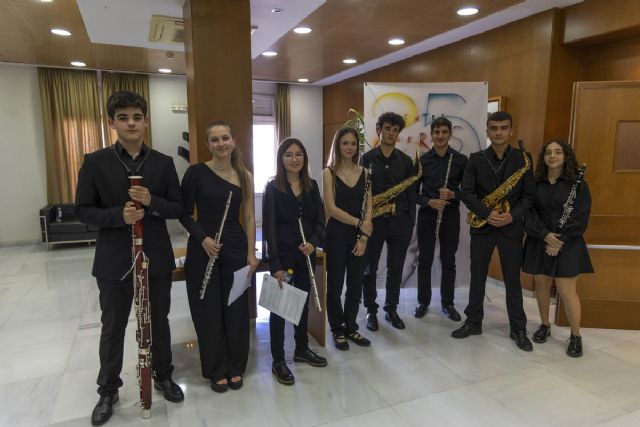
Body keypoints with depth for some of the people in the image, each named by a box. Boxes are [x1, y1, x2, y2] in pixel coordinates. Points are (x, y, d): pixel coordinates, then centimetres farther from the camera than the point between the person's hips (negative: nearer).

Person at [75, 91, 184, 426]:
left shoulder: (164, 163, 1)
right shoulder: (95, 162, -3)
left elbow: (179, 208, 1)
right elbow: (82, 210, -3)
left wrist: (152, 202, -19)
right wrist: (117, 215, -21)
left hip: (157, 258, 1)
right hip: (114, 261, -1)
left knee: (159, 322, 16)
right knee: (112, 327, 14)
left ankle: (163, 376, 37)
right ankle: (108, 390, 34)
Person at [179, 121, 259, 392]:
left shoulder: (244, 176, 4)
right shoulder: (196, 172, -5)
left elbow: (249, 217, 5)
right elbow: (185, 213, -2)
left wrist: (251, 253, 0)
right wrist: (203, 239, -16)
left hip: (235, 248, 3)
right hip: (203, 250, -2)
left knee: (237, 309, 9)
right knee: (208, 310, 7)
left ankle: (236, 368, 28)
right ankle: (216, 370, 26)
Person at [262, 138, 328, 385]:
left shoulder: (311, 186, 4)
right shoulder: (273, 188, -9)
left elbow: (320, 220, 5)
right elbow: (269, 227, -13)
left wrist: (313, 242, -14)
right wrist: (275, 263, -18)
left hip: (306, 254, 5)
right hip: (282, 255, -5)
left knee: (304, 301, 16)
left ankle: (302, 349, 34)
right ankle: (278, 361, 17)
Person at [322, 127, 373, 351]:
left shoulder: (363, 172, 7)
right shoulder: (329, 172, -4)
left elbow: (369, 207, 3)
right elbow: (331, 208, -12)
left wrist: (364, 236, -8)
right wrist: (359, 223, -14)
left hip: (359, 236, 4)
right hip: (337, 234, -3)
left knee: (356, 285, 10)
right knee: (335, 285, 6)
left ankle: (351, 327, 28)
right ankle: (338, 330, 23)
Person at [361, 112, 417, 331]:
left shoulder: (405, 160, 7)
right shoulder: (367, 158, 1)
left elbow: (411, 193, 7)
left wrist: (411, 221, 3)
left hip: (399, 221, 2)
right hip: (373, 220, -2)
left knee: (396, 268, 9)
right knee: (370, 268, 6)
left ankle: (391, 309, 25)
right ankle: (371, 310, 22)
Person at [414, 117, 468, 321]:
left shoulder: (461, 159, 0)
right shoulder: (422, 160, 0)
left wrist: (453, 194, -16)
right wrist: (429, 202, -15)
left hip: (450, 215, 0)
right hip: (427, 215, 0)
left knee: (449, 261, 8)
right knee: (425, 260, 7)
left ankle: (448, 303, 22)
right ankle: (423, 302, 20)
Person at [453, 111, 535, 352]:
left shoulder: (523, 159, 1)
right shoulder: (476, 159, 1)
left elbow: (528, 195, 0)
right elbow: (466, 193, -6)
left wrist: (513, 216, -16)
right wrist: (487, 213, -18)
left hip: (512, 227, 0)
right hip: (482, 226, 1)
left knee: (513, 279, 7)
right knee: (477, 277, 9)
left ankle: (518, 329, 21)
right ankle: (473, 322, 23)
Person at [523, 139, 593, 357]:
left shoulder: (577, 184, -1)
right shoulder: (535, 184, 4)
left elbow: (581, 217, -6)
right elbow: (528, 212, -3)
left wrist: (560, 241, -14)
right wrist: (544, 234, -17)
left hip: (567, 244, -2)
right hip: (539, 241, 3)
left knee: (566, 290, -4)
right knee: (541, 285, 9)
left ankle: (576, 336, 12)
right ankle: (545, 326, 27)